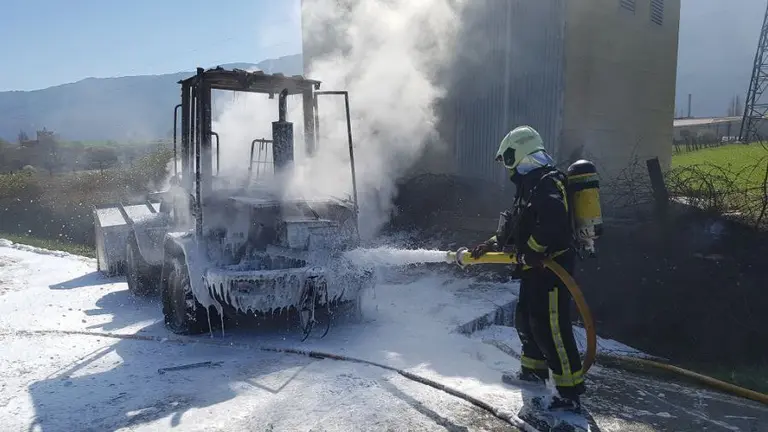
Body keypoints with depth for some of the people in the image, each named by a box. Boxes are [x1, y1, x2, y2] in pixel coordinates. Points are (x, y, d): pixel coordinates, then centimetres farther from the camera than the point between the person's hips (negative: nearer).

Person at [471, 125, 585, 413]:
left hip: (551, 266, -11)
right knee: (526, 318, 20)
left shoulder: (545, 181, -16)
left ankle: (570, 393, 0)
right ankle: (534, 370, 37)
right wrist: (492, 244, 21)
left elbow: (553, 220, -32)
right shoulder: (531, 184, 18)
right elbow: (519, 229, 24)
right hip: (536, 269, 11)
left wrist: (532, 251, -24)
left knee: (551, 327, -8)